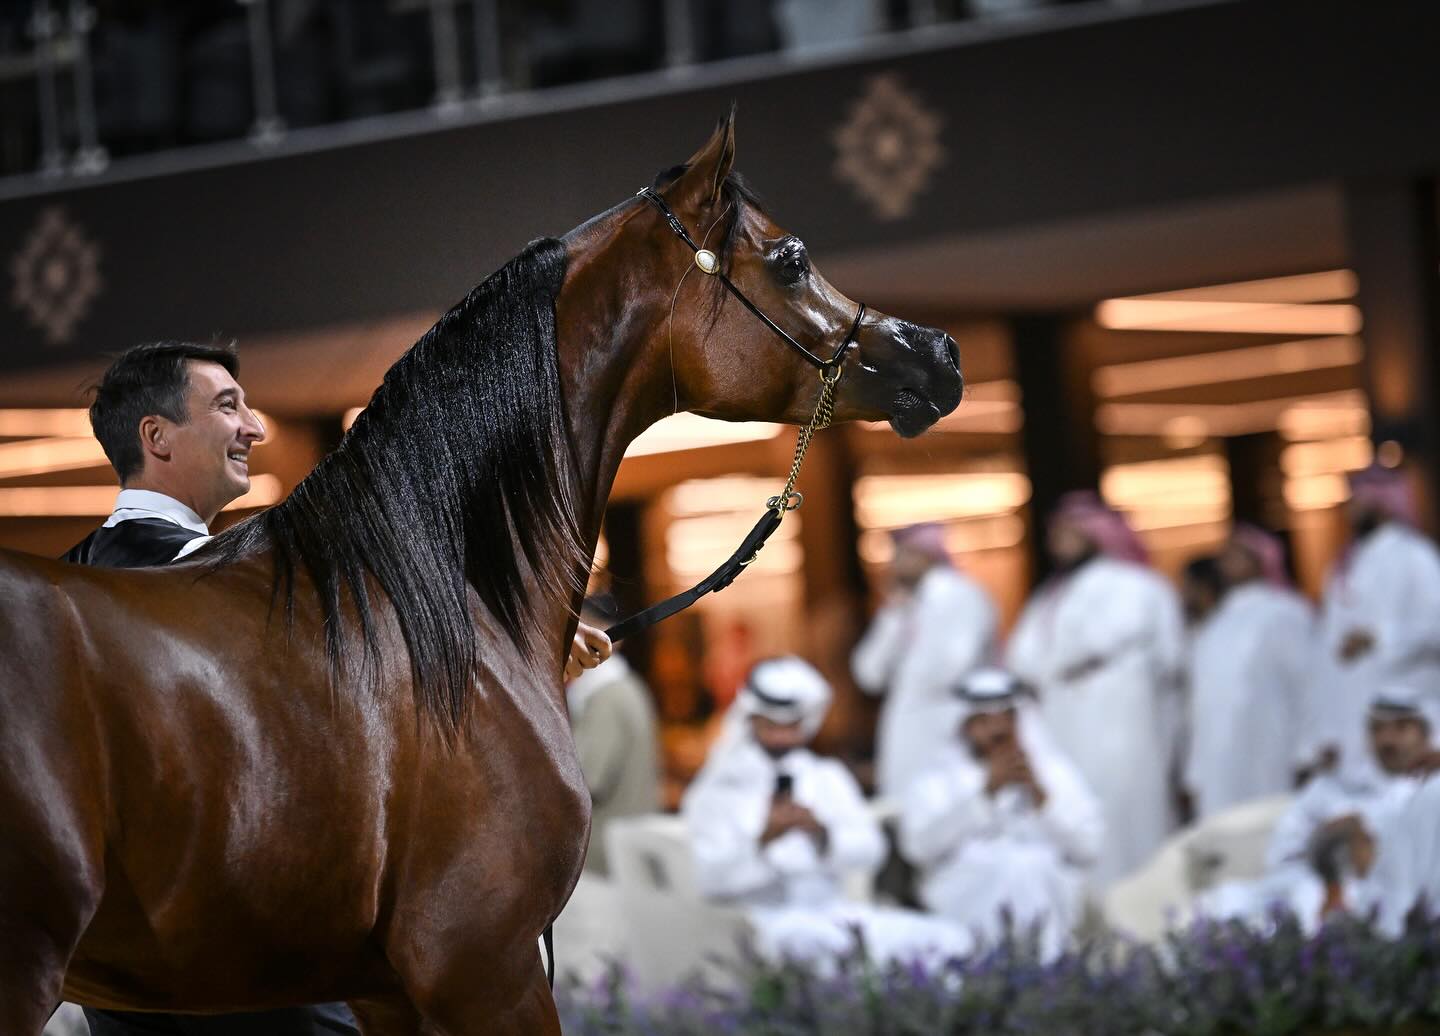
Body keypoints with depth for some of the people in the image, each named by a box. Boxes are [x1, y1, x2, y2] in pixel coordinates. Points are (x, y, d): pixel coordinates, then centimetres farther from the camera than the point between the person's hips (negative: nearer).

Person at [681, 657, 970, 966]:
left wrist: (823, 833, -17)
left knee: (948, 940, -15)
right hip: (763, 915, -5)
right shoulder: (718, 790, 5)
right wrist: (764, 839, -23)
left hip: (832, 909, 5)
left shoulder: (829, 778, 17)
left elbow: (869, 851, 3)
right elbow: (711, 877, -8)